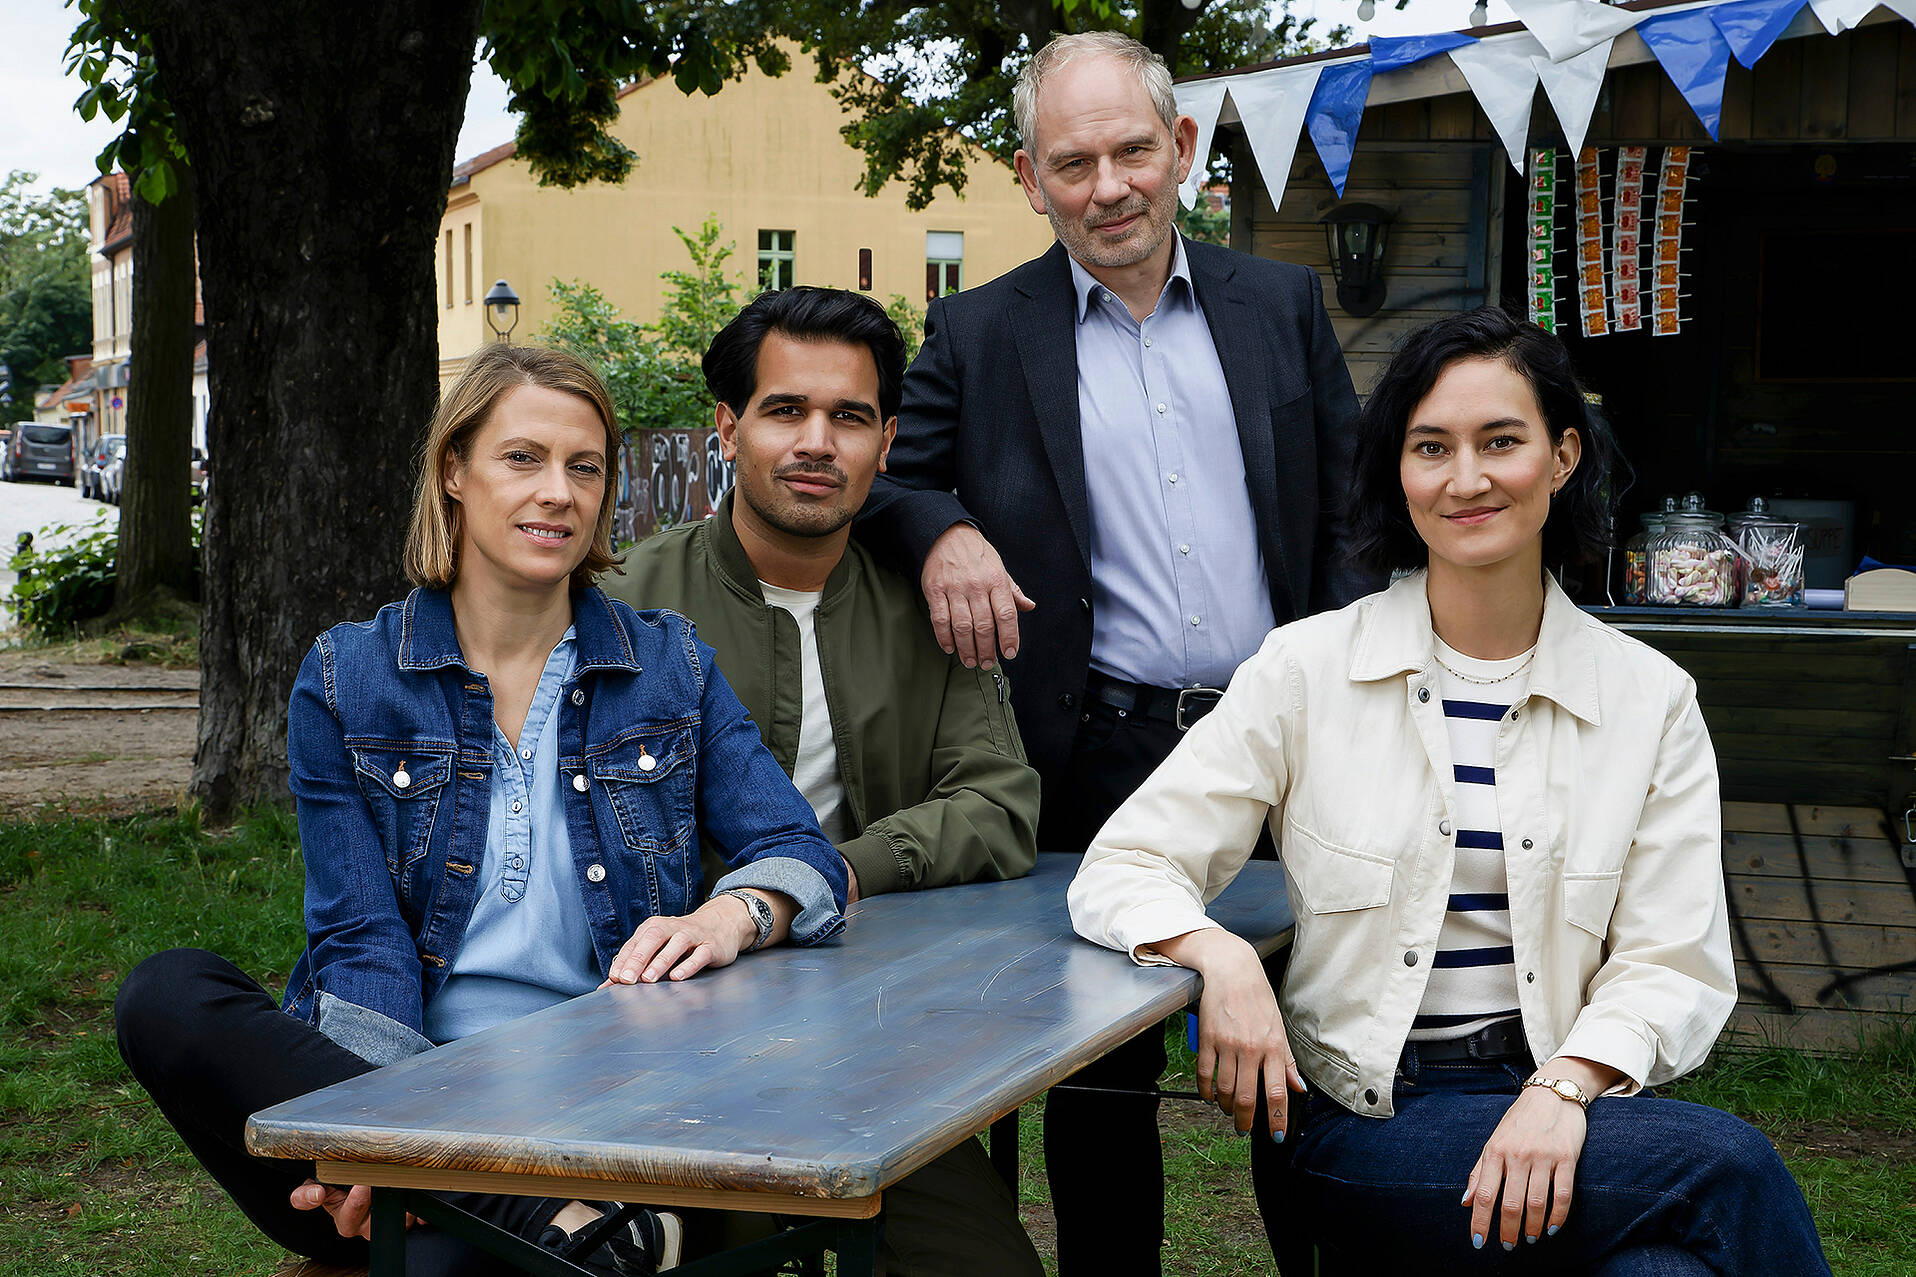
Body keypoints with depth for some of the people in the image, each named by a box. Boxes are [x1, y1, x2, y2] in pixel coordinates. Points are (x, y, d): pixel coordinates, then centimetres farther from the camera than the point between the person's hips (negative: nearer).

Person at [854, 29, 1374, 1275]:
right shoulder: (978, 335, 3)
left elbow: (1348, 517, 8)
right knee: (1099, 1078, 9)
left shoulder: (1283, 304, 8)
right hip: (1098, 759, -1)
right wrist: (940, 531, -18)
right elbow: (880, 477, 5)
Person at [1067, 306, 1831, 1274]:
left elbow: (1673, 964, 2)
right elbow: (1119, 872, 0)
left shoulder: (1649, 699, 7)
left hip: (1557, 1110, 3)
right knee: (1728, 1165, -27)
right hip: (1365, 1117, -2)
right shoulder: (1307, 670, 2)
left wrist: (1563, 1087, -18)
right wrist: (1218, 956, -22)